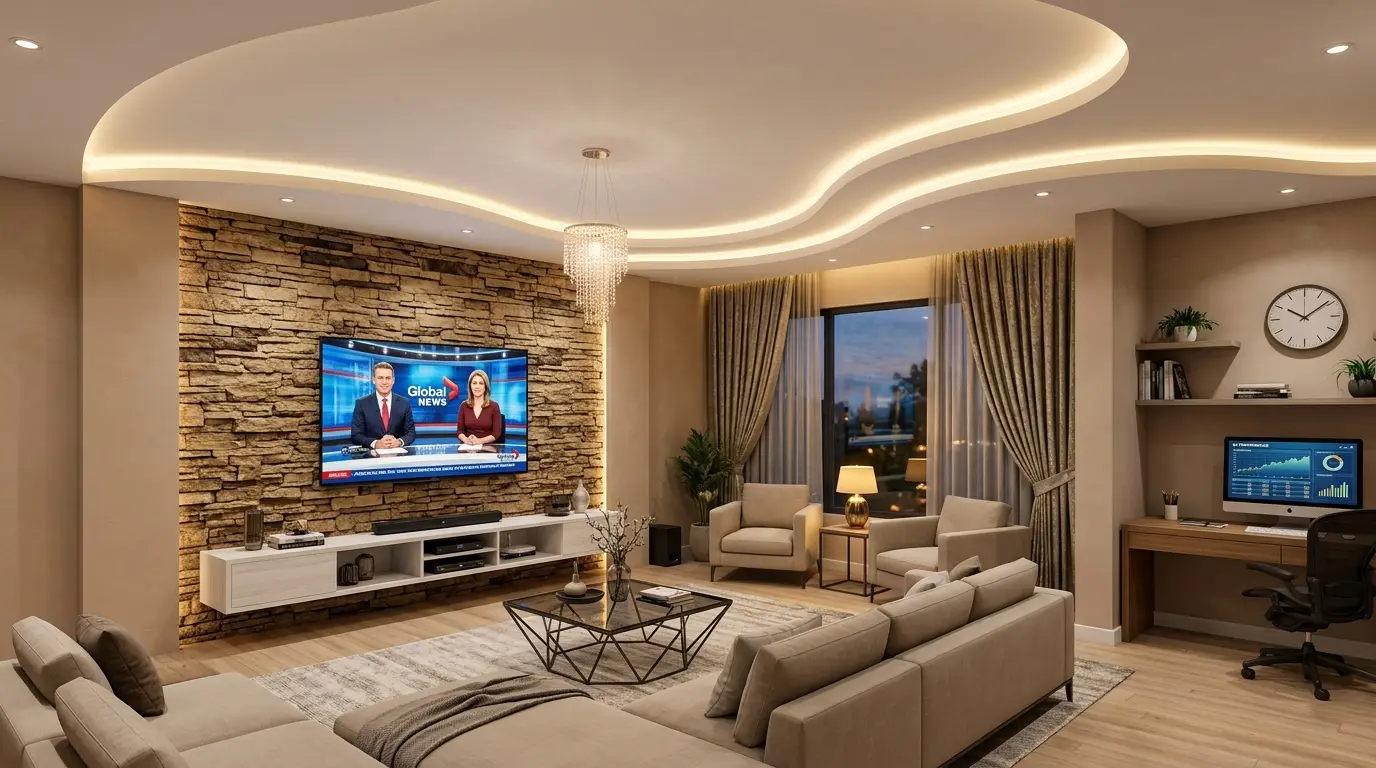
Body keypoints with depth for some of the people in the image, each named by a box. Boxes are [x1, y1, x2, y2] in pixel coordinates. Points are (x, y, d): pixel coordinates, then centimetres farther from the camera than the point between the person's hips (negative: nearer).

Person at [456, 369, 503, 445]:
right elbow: (460, 430, 7)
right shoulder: (463, 406, 8)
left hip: (487, 447, -2)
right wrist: (466, 439, -14)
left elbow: (496, 433, -4)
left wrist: (479, 441, -18)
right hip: (468, 447, 2)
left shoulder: (494, 406, 0)